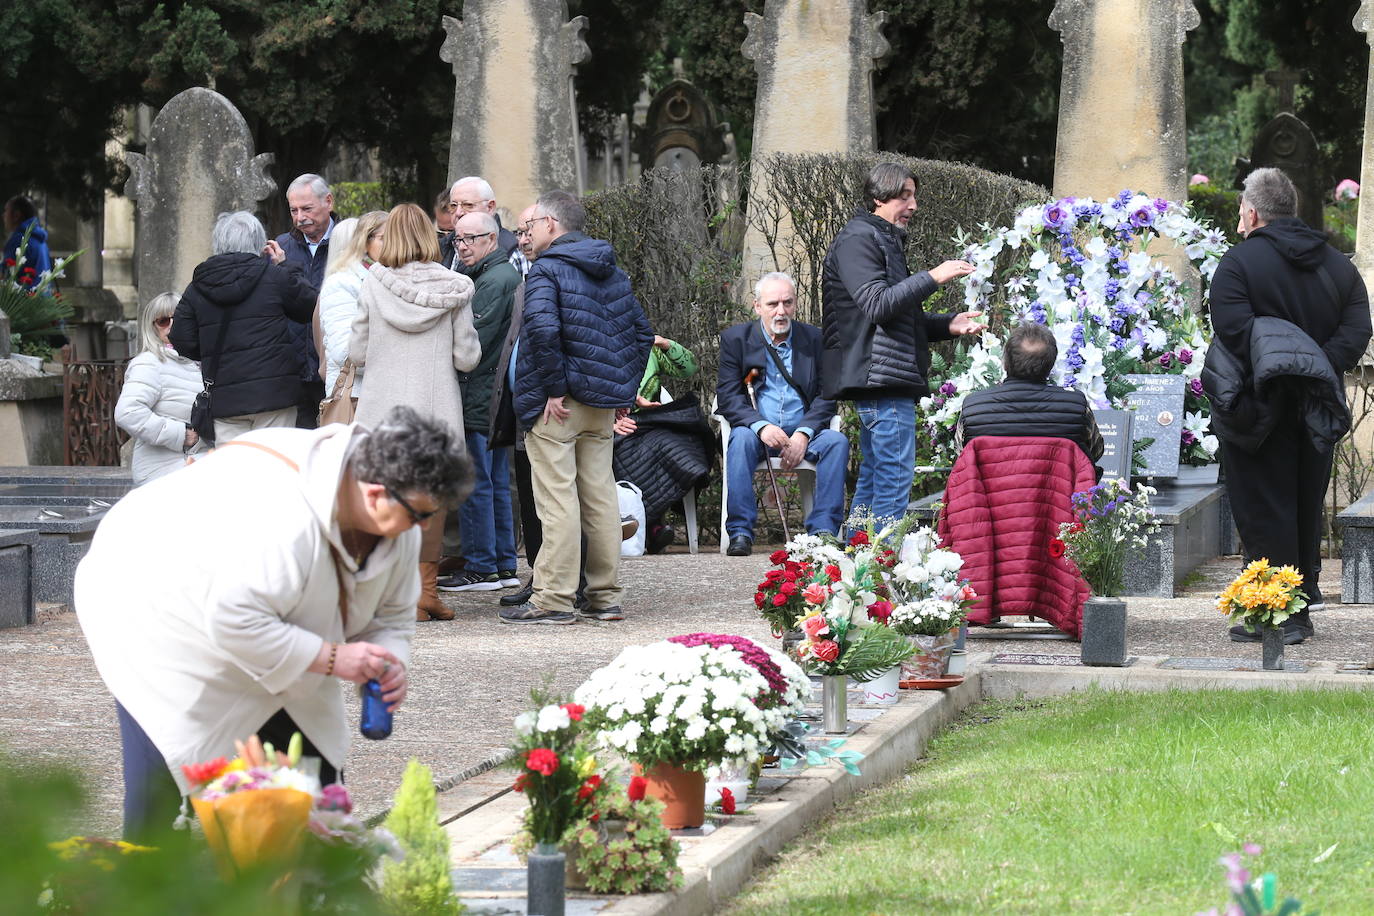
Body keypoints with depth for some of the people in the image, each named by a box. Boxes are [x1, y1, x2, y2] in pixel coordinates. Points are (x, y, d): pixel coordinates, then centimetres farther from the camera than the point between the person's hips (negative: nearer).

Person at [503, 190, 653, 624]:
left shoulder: (547, 269, -10)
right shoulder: (613, 273, 15)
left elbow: (543, 328, -26)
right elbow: (642, 332, 18)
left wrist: (553, 388, -19)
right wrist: (625, 389, 17)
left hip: (556, 406, -7)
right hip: (602, 408, 8)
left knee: (557, 500, -6)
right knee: (600, 497, 11)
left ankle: (553, 600, -5)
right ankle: (605, 596, 15)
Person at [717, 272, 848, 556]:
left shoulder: (815, 338, 7)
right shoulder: (735, 339, 4)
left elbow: (826, 396, 2)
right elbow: (727, 397, -5)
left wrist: (803, 435, -16)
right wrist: (761, 427, -24)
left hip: (803, 433, 1)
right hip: (757, 432, -1)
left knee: (837, 441, -27)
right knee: (741, 439, -33)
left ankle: (823, 529, -26)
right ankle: (739, 533, -33)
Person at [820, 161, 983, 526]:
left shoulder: (885, 241, 25)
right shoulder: (858, 239, -8)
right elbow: (878, 304, -21)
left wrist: (948, 325, 14)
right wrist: (933, 277, -20)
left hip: (889, 380, 11)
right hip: (881, 376, -11)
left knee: (873, 478, 12)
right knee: (895, 477, -12)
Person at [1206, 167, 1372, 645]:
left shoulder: (1239, 262, -9)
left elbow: (1234, 333, -21)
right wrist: (1318, 371, -6)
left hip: (1260, 407, -6)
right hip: (1316, 415, 6)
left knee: (1264, 511, -2)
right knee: (1306, 506, 19)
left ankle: (1280, 615, -5)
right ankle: (1306, 593, 27)